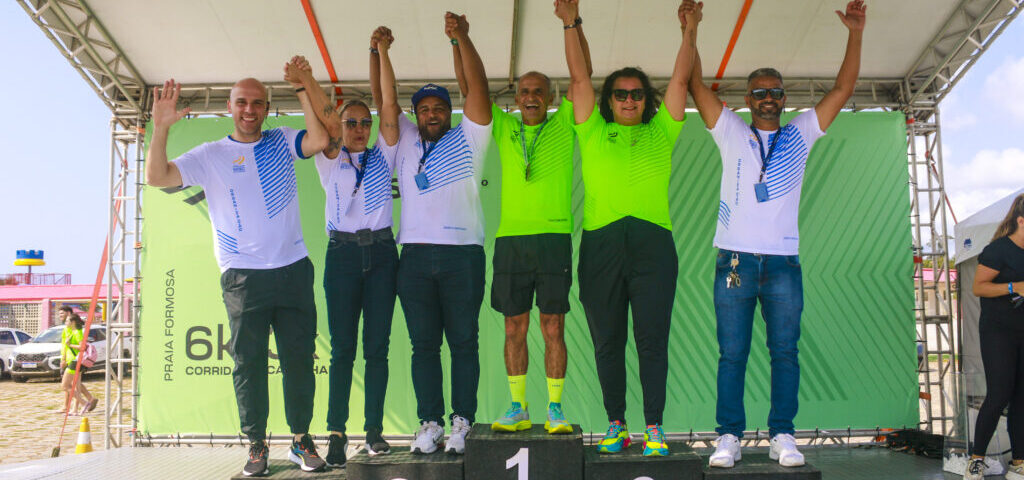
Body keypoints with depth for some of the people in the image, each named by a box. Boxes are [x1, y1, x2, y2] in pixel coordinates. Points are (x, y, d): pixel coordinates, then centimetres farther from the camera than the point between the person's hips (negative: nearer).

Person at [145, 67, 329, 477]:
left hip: (293, 270, 2)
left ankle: (301, 440, 16)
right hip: (243, 277, -1)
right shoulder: (210, 156, 5)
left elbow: (320, 140, -9)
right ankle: (256, 444, 14)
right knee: (248, 363, 2)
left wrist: (304, 92, -12)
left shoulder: (281, 142, 9)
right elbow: (157, 177, -5)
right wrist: (161, 127, -16)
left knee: (299, 358, 5)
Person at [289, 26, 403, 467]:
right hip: (343, 252, -1)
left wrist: (381, 51, -1)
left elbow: (389, 104, 4)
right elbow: (326, 117, -3)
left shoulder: (382, 157, 13)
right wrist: (307, 82, -17)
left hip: (381, 252, 1)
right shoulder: (330, 161, 11)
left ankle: (374, 428, 6)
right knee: (342, 348, -4)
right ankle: (336, 433, -2)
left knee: (377, 346, 1)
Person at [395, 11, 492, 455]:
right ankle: (430, 422, 8)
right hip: (415, 256, 3)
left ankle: (462, 422, 5)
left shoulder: (467, 139, 10)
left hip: (462, 255, -2)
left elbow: (477, 89, 0)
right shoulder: (405, 142, 18)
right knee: (424, 344, 3)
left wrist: (462, 39, -9)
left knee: (464, 343, 0)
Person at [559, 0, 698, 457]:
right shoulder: (593, 132, 16)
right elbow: (579, 78, 11)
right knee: (607, 342, 5)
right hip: (600, 243, 1)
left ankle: (654, 428, 7)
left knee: (652, 340, 0)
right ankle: (616, 426, 15)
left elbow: (680, 80, 12)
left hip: (652, 243, 0)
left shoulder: (660, 133, 17)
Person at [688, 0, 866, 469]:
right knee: (731, 353, -1)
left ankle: (782, 435, 6)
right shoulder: (731, 133, 11)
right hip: (735, 260, -1)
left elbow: (842, 89, 11)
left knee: (785, 351, 1)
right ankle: (729, 435, 3)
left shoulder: (800, 134, 14)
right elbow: (696, 85, 7)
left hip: (783, 262, 1)